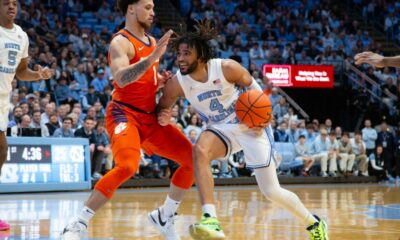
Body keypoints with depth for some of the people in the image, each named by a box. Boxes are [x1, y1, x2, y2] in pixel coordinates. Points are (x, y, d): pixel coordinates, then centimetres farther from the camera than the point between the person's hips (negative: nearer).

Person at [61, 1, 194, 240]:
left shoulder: (152, 41, 15)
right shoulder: (121, 42, -12)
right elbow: (121, 79, -30)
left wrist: (162, 80, 6)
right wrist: (153, 57, -37)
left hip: (150, 116, 9)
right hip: (124, 113, -9)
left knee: (193, 159, 4)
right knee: (128, 166, -32)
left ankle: (164, 217, 20)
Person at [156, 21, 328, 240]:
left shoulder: (226, 67, -23)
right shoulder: (177, 83, -17)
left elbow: (251, 84, -3)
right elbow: (162, 108, -2)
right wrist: (163, 117, -25)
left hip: (251, 126, -2)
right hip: (221, 129, 2)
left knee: (271, 192, -2)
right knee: (199, 150, -34)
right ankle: (211, 221, -40)